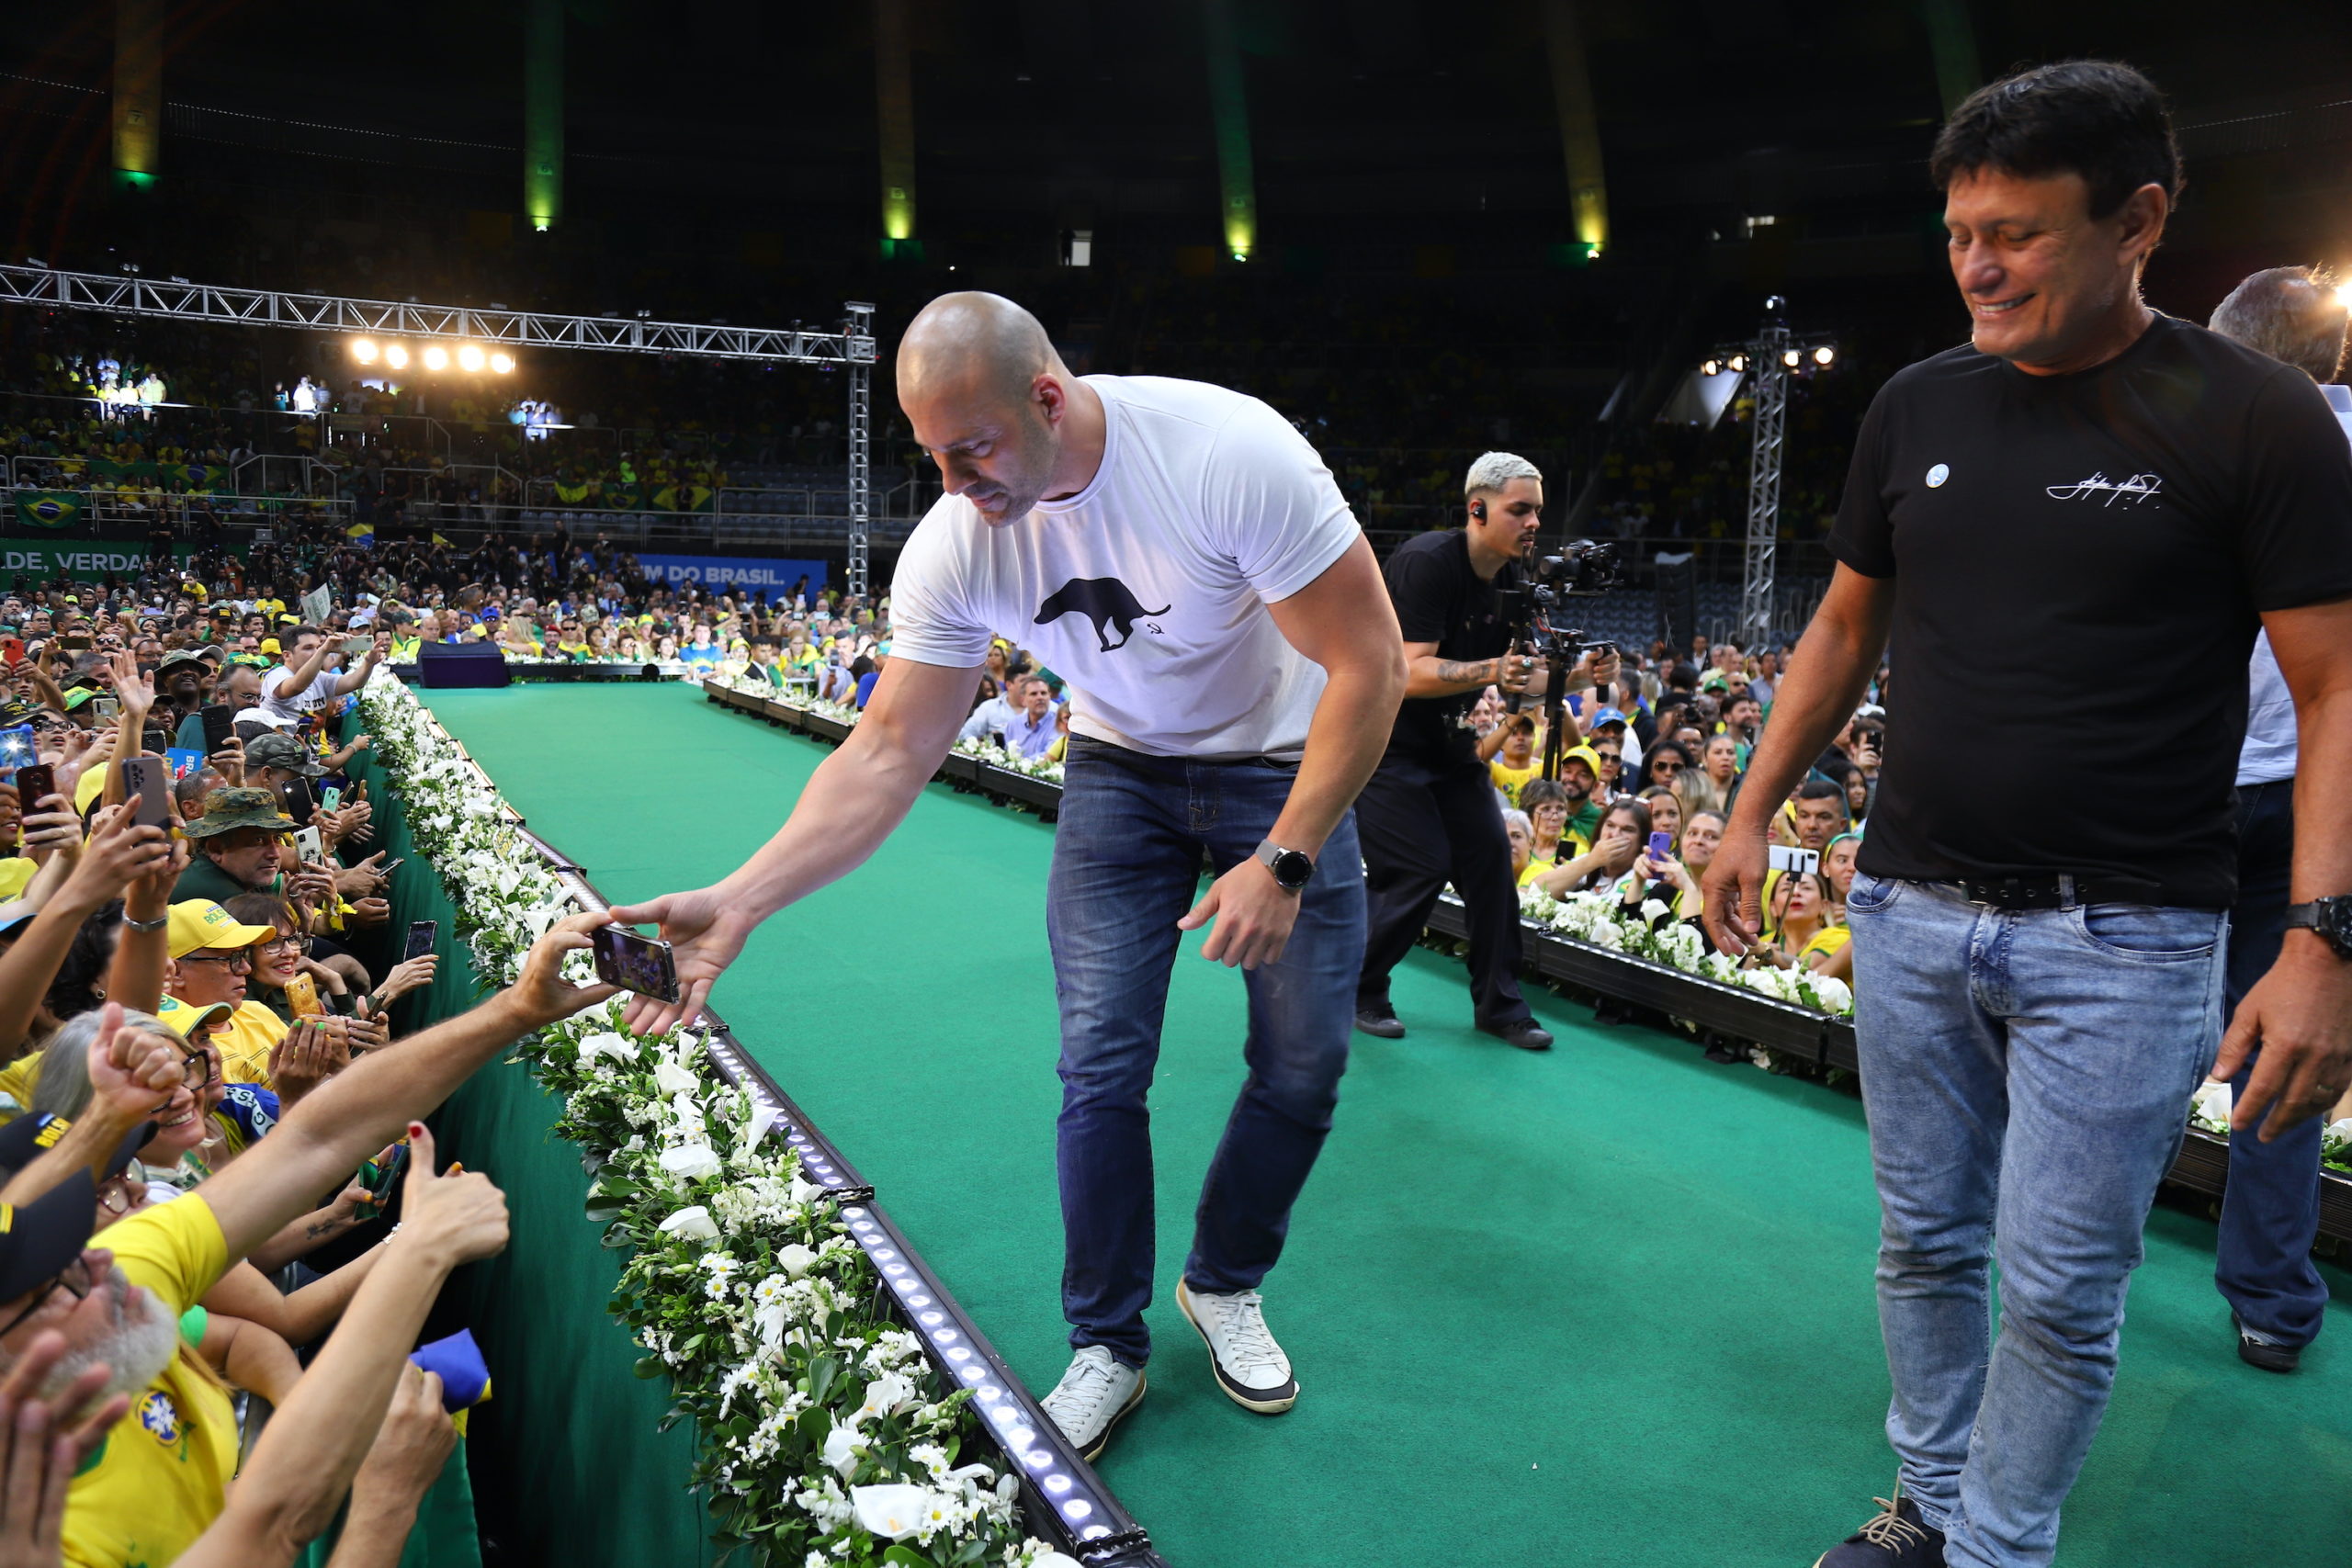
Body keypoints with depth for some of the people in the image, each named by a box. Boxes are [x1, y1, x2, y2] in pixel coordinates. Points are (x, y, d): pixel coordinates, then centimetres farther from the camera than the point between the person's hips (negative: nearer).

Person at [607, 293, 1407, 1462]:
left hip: (1279, 763, -2)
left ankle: (1224, 1285, 29)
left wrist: (1283, 858, -27)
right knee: (1100, 1066, -3)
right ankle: (1108, 1347, 18)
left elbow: (1369, 661, -25)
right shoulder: (957, 543, -19)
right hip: (1121, 768, 2)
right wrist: (740, 899, -25)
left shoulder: (1229, 453, -32)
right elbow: (888, 753, -15)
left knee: (1304, 1062, 1)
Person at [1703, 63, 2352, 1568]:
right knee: (1925, 1244, 15)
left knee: (2061, 1286, 4)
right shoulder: (1919, 406, 5)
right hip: (1911, 909, 4)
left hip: (2121, 939, -4)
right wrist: (1751, 814, 10)